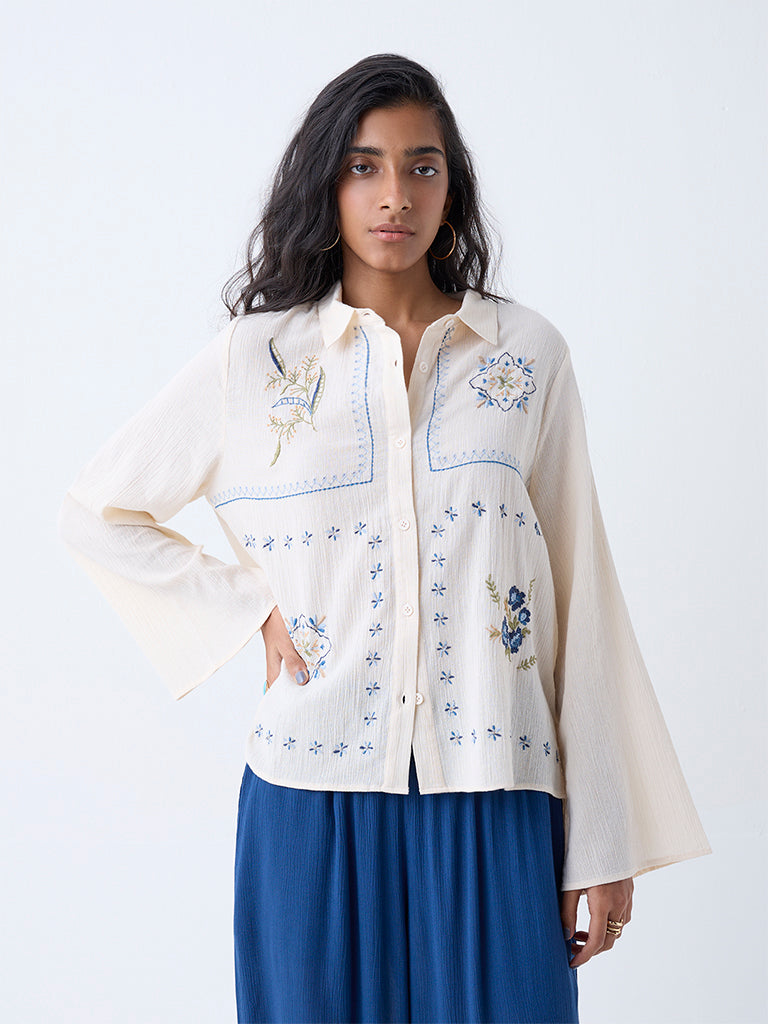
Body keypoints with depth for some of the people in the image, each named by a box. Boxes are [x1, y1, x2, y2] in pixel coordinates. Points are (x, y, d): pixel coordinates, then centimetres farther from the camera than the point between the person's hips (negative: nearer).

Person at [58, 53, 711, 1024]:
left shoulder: (528, 353, 5)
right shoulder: (254, 358, 4)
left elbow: (578, 594, 4)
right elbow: (95, 514, 14)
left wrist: (604, 840, 2)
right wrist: (249, 609, 0)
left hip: (494, 802, 0)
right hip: (315, 799, 0)